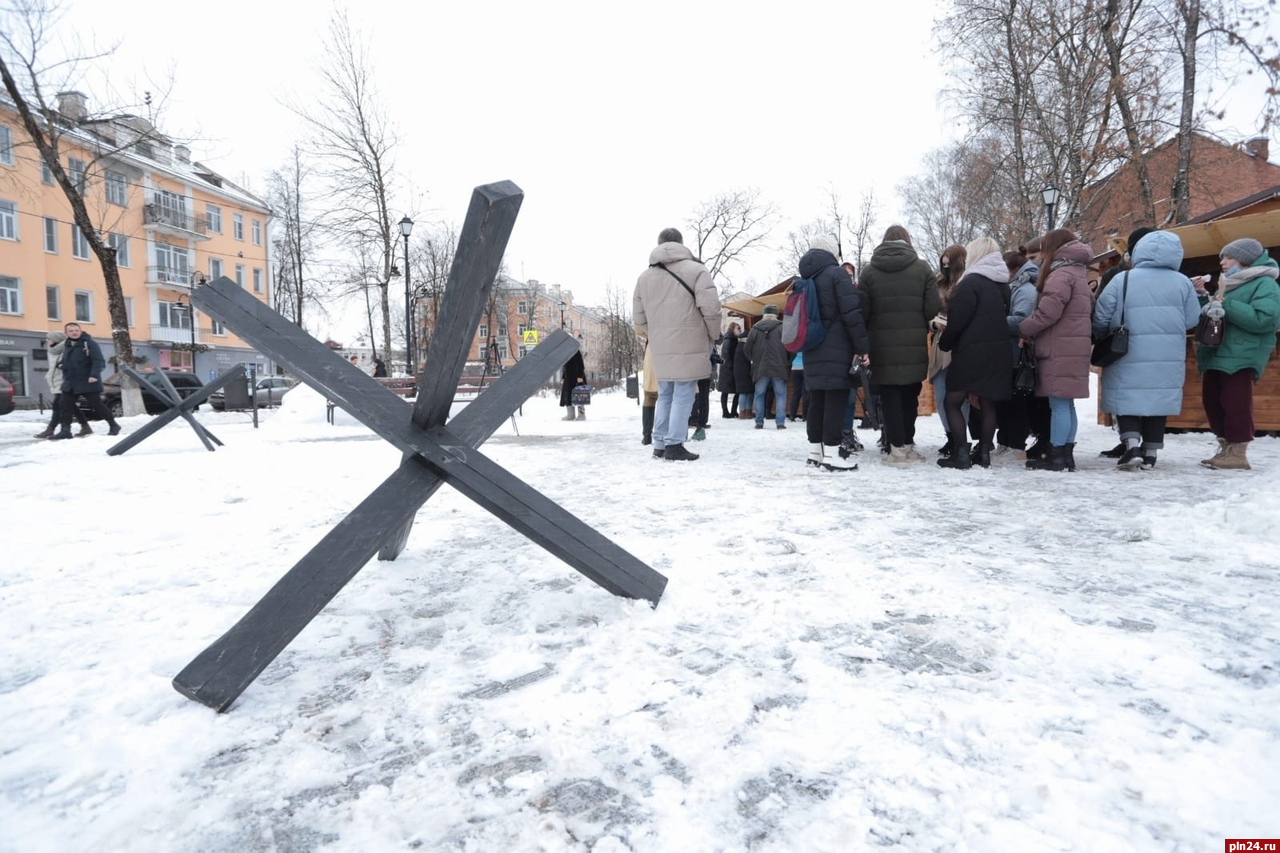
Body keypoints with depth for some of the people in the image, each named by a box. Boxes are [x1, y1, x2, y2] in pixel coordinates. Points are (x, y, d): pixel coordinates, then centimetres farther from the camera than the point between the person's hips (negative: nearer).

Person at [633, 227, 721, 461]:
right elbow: (710, 307, -11)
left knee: (665, 396, 14)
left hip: (660, 348, 5)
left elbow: (639, 318, 13)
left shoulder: (644, 276, 13)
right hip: (689, 346, -5)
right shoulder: (695, 269, -4)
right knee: (683, 396, -1)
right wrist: (713, 336, 3)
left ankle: (660, 445, 16)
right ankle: (674, 446, -2)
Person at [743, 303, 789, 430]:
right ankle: (780, 422, -5)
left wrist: (754, 360, 20)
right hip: (778, 367, -2)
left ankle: (759, 422, 8)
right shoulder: (781, 327, -4)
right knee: (780, 395, 3)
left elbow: (747, 348, 5)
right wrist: (787, 362, 10)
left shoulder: (755, 328, 3)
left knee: (759, 395, 10)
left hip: (760, 368, 2)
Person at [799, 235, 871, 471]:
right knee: (835, 399, -6)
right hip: (836, 350, -7)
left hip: (812, 351, 7)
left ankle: (815, 451, 12)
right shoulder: (837, 273, -7)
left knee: (816, 400, 9)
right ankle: (831, 453, -6)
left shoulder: (806, 279, 16)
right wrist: (862, 346, -10)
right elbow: (852, 314, -14)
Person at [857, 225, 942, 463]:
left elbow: (862, 311, -3)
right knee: (909, 395, 13)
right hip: (914, 344, 1)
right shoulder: (922, 268, 2)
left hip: (883, 345, -1)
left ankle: (897, 447, 2)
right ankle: (908, 445, 17)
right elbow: (933, 308, -3)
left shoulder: (869, 271, 2)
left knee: (889, 396, 5)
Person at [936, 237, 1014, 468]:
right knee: (988, 404, 11)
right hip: (998, 352, 8)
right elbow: (1000, 318, 18)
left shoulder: (971, 282, -12)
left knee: (952, 402, 1)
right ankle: (984, 453, 13)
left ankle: (961, 454, -3)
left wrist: (944, 342, 3)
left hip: (972, 352, -8)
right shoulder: (1002, 284, 13)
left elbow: (958, 319, -15)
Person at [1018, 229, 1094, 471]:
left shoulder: (1061, 274, -10)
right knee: (1066, 404, 10)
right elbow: (1088, 312, 22)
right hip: (1072, 348, 10)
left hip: (1060, 349, -10)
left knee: (1059, 404, -8)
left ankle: (1057, 456, -6)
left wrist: (1025, 330, -5)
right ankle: (1066, 455, 13)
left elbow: (1049, 311, -19)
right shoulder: (1076, 273, 22)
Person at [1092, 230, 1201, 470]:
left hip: (1129, 357, -3)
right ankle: (1150, 453, 16)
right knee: (1158, 401, 12)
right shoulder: (1183, 282, 2)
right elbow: (1192, 320, 7)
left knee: (1128, 399, 6)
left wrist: (1098, 338, 13)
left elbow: (1101, 317, -5)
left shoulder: (1122, 280, -7)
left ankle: (1133, 446, -10)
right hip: (1168, 359, 3)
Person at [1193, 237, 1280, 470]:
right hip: (1216, 355, 9)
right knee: (1212, 402, 11)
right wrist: (1203, 297, 11)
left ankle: (1238, 454, -3)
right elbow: (1210, 317, 27)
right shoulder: (1229, 285, 21)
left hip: (1240, 357, -9)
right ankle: (1226, 449, 19)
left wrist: (1225, 305, -21)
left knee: (1236, 405, -8)